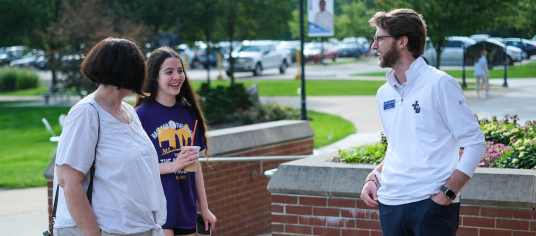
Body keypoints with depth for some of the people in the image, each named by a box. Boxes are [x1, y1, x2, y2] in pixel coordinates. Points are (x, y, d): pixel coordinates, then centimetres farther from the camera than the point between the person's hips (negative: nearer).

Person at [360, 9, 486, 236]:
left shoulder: (439, 84, -7)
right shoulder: (384, 94, 12)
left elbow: (475, 143, -8)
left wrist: (447, 193, -16)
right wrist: (374, 177, 7)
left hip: (432, 204, -6)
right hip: (390, 203, 6)